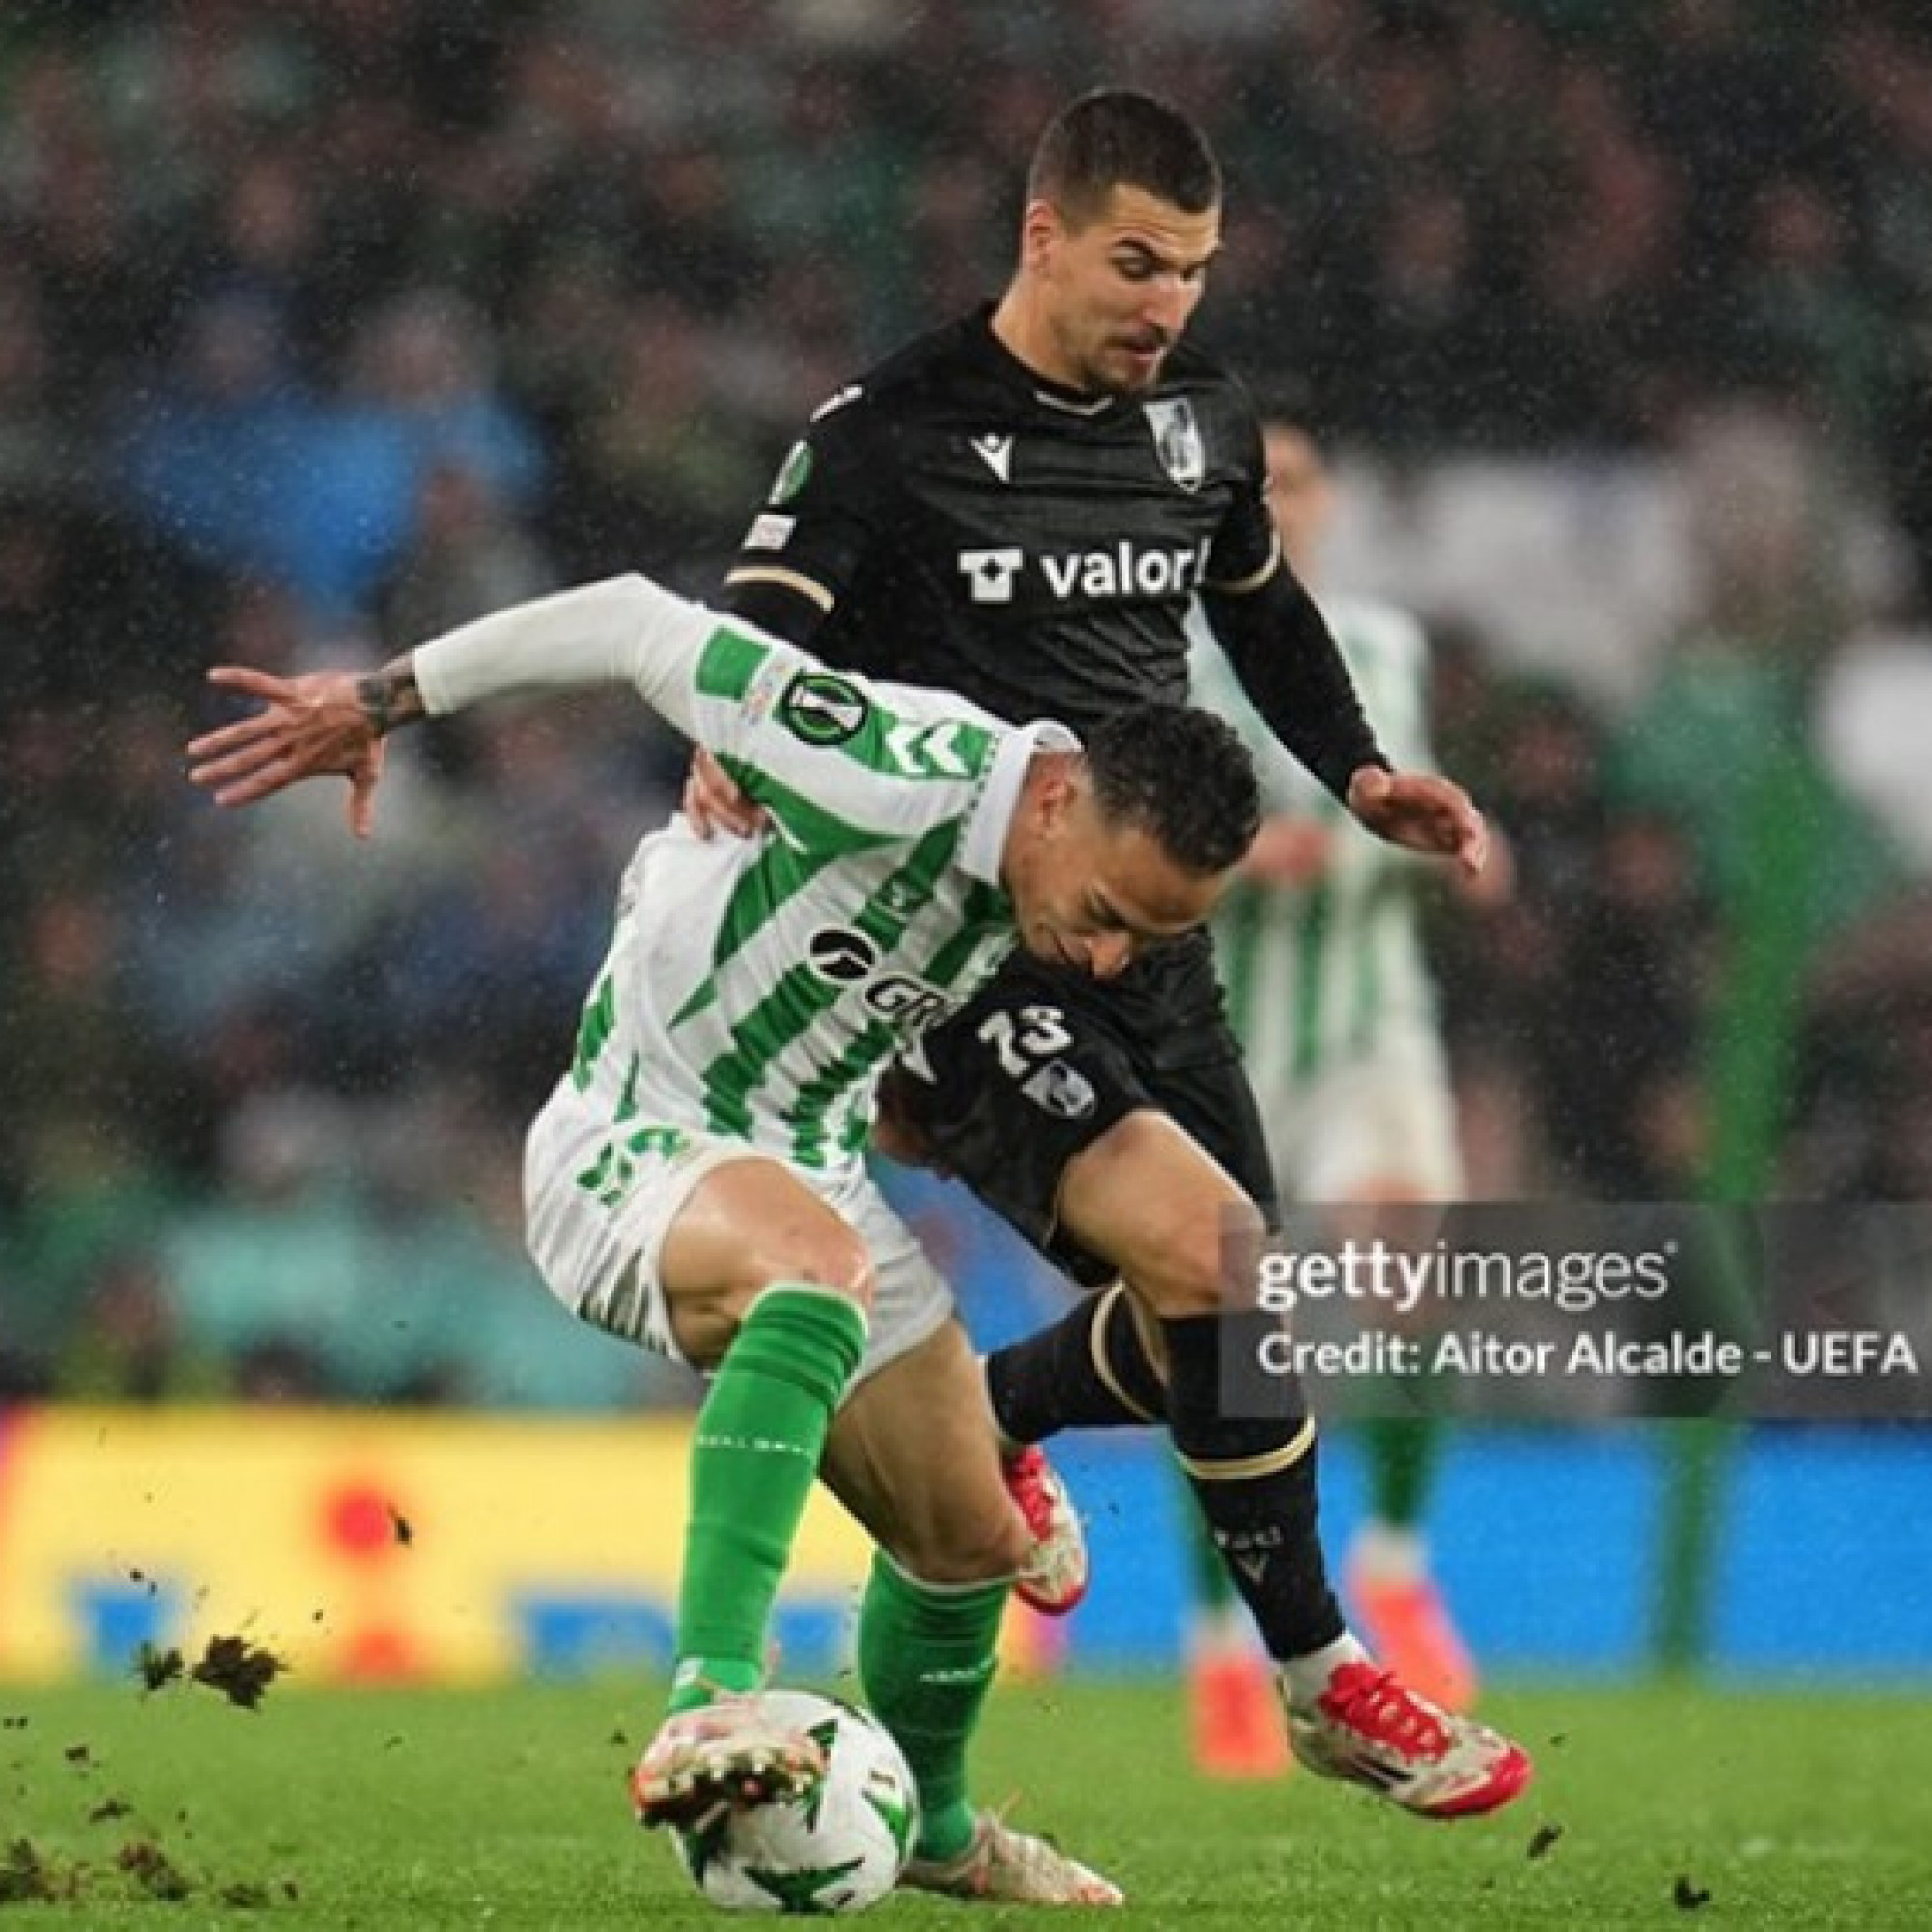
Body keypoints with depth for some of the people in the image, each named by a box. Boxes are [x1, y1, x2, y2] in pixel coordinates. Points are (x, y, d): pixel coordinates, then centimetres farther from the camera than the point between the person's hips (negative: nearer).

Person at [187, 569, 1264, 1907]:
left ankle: (931, 1828, 41)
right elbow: (638, 627, -22)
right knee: (818, 1271, -41)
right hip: (634, 1141, -8)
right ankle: (713, 1708, -49)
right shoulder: (899, 782, -31)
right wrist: (381, 703, -15)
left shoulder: (1059, 866, -8)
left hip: (814, 1169, 8)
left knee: (971, 1543, 12)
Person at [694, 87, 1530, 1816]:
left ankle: (981, 1419, 44)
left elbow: (1264, 613, 26)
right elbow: (757, 646, -14)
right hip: (968, 949, -7)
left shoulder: (1203, 423, 8)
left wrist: (1360, 775, 12)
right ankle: (1325, 1679, -11)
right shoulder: (894, 435, -11)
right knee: (1213, 1256, -24)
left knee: (1216, 1325, 12)